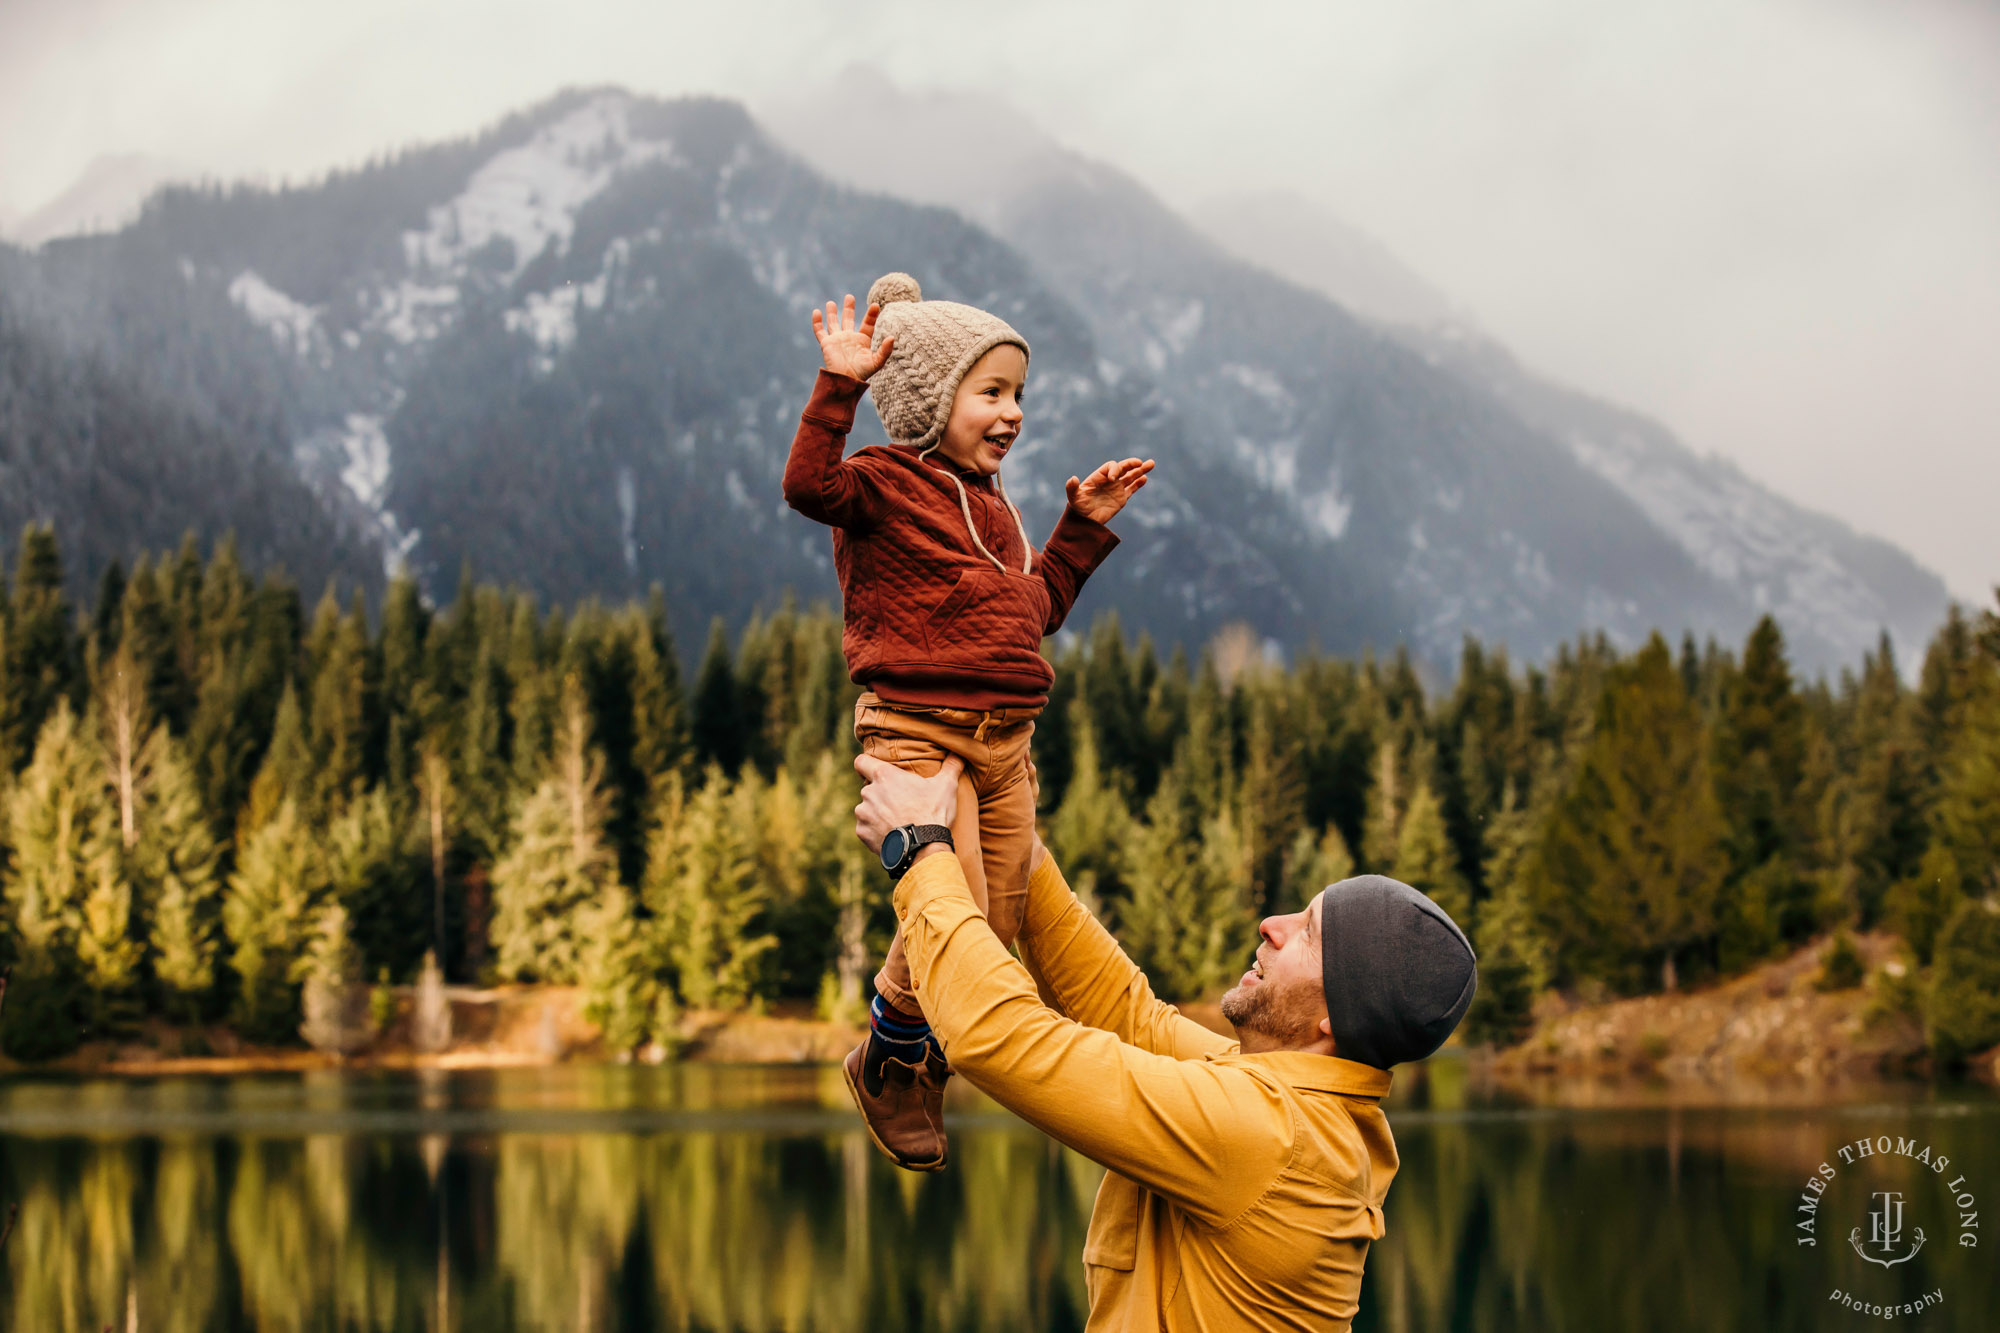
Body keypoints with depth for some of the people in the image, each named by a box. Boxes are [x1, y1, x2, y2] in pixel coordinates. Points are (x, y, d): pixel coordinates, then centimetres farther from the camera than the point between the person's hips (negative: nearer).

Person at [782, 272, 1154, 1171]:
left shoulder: (992, 507, 23)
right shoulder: (885, 484, -3)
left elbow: (1035, 610, 30)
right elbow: (809, 485, -25)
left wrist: (1083, 530, 26)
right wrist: (839, 389, -31)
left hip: (1004, 740, 8)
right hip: (915, 728, -8)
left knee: (999, 926, 7)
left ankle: (928, 1068, 30)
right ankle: (884, 1062, 10)